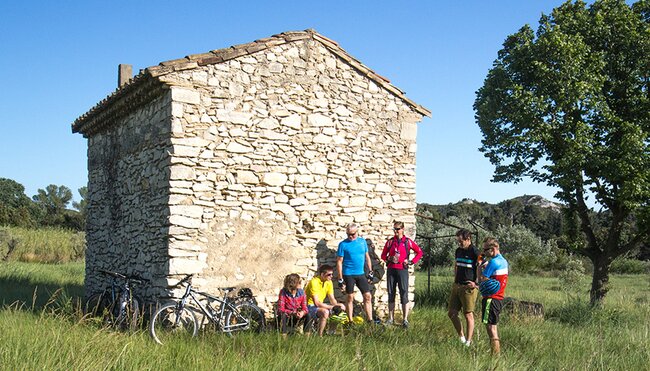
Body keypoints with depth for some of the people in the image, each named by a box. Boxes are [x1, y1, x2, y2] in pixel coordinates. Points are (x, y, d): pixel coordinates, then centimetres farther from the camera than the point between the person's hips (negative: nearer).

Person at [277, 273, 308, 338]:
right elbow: (280, 309, -22)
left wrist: (302, 312, -31)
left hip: (297, 318, 3)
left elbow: (305, 308, -6)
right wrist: (293, 313, -35)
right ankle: (283, 336, -28)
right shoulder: (283, 292, -17)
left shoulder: (301, 292, -6)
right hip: (286, 317, -3)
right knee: (283, 315, -36)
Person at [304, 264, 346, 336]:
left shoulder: (328, 282, 2)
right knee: (325, 312, -34)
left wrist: (337, 306, -19)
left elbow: (332, 300, 3)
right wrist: (332, 307, -28)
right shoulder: (314, 282, -22)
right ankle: (319, 336, -23)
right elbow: (317, 303, -27)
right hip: (310, 306, -8)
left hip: (320, 305, 8)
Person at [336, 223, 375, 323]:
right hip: (348, 275, -4)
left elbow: (367, 257, 14)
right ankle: (350, 321, 12)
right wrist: (340, 279, -9)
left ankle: (370, 320, 6)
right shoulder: (343, 244, -6)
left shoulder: (362, 241, 5)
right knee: (350, 297, 4)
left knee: (368, 296, 0)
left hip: (361, 274, 4)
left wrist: (370, 272, 11)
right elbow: (339, 262, -6)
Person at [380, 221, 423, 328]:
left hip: (402, 270, -3)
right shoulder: (390, 241, 8)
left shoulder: (408, 241, 1)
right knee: (391, 294, 8)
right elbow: (383, 255, 12)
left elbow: (419, 252, 7)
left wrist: (411, 262, -2)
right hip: (391, 270, 3)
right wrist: (389, 259, -8)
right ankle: (391, 318, 17)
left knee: (404, 294, -7)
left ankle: (405, 320, -3)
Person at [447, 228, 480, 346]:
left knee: (468, 315, -1)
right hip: (457, 285, 8)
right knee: (451, 313, 8)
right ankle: (462, 337, 21)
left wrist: (477, 284, -14)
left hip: (468, 287, -8)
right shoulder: (458, 250, 11)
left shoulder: (475, 252, -12)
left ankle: (468, 342, 6)